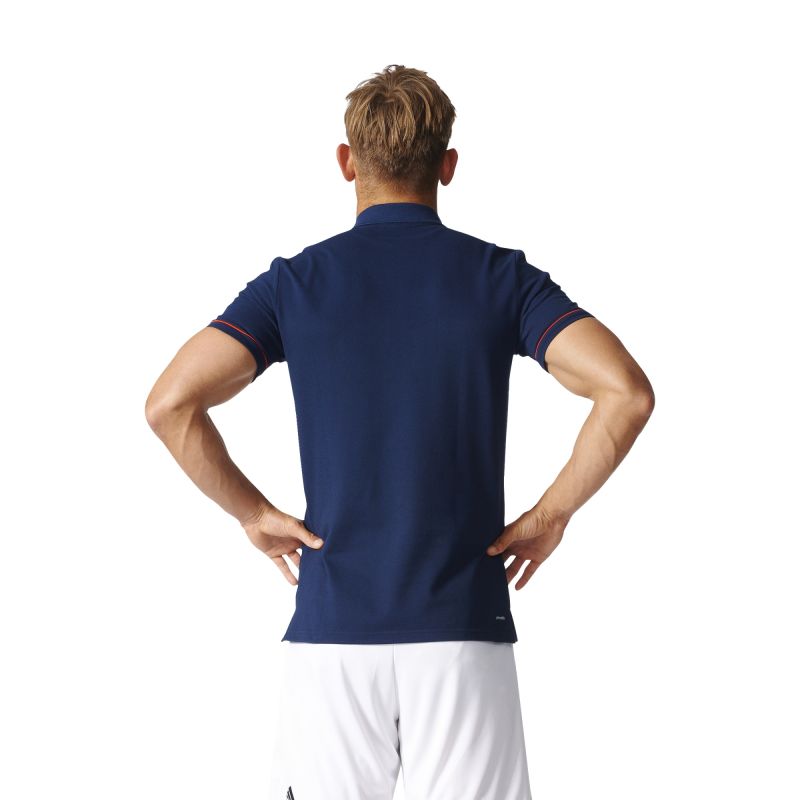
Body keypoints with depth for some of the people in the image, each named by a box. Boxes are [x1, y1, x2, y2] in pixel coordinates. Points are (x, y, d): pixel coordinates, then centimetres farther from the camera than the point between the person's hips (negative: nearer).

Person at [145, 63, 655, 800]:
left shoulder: (296, 282, 2)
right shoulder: (502, 277, 1)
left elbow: (170, 404, -9)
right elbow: (627, 393, -12)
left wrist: (253, 514, 3)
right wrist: (551, 515, -2)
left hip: (332, 634, 1)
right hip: (462, 630, 0)